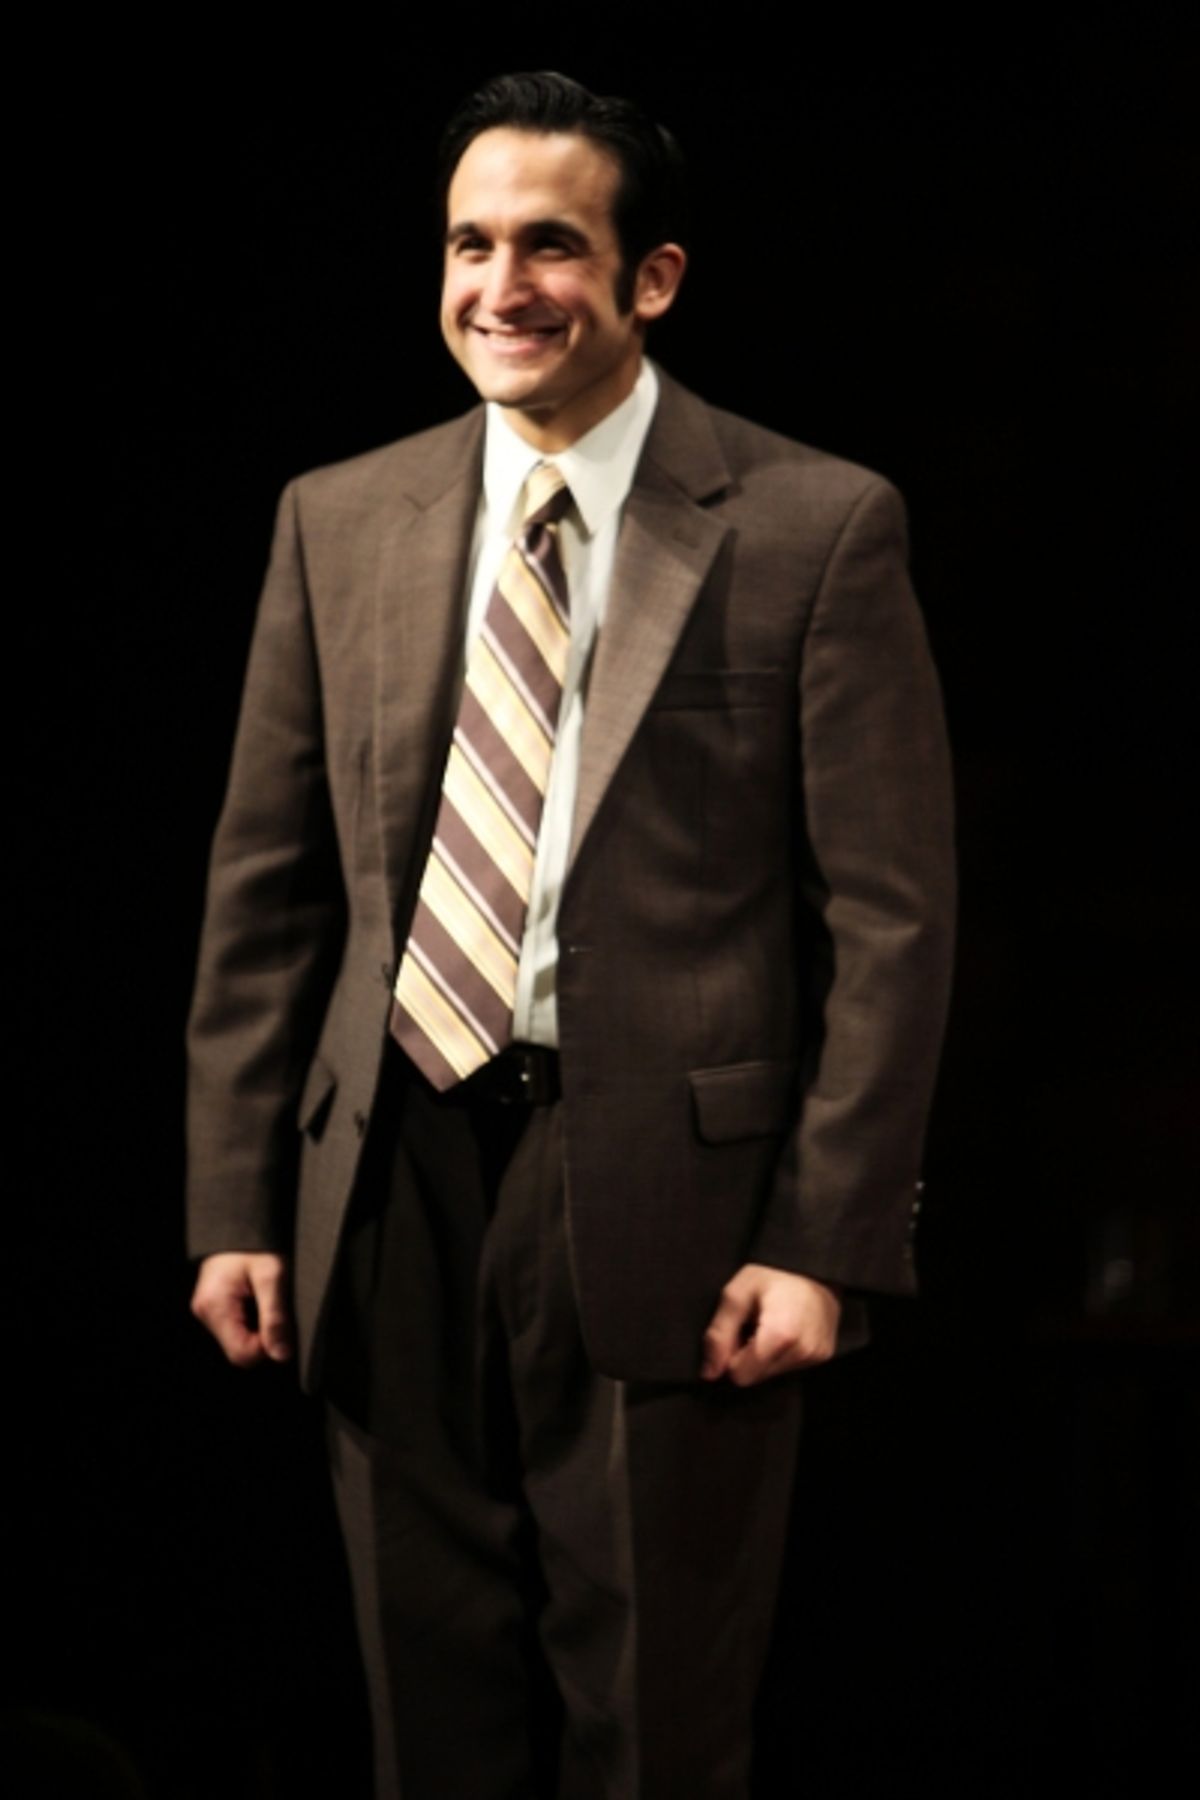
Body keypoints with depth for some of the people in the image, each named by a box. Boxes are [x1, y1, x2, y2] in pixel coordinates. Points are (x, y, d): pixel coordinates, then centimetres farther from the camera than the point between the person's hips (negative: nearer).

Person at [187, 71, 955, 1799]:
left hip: (669, 1201, -3)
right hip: (398, 1189, 4)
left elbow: (889, 915, -5)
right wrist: (239, 1201, 4)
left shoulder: (816, 527, -3)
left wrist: (826, 1242, -11)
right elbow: (267, 891, 10)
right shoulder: (339, 523, 9)